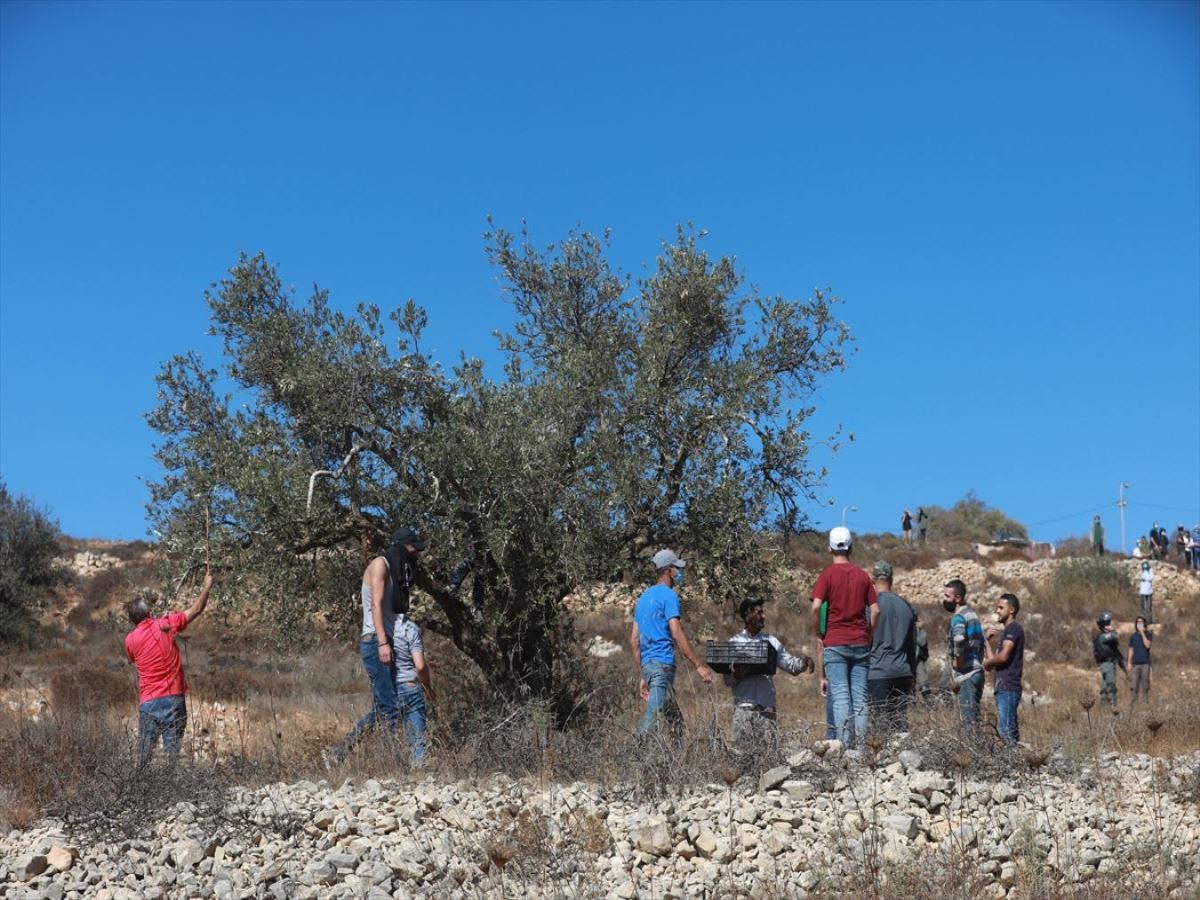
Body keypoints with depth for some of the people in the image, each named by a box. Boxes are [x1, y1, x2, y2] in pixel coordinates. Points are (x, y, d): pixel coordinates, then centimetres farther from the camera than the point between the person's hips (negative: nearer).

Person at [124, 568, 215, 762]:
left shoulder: (130, 639, 1)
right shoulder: (165, 624, -3)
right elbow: (196, 610, 4)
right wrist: (207, 586, 16)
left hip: (148, 702, 1)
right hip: (173, 699, -1)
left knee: (145, 754, 8)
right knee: (172, 751, 1)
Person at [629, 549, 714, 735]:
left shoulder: (644, 597, 20)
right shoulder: (669, 596, -7)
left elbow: (634, 641, 19)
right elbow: (677, 634, -16)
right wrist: (699, 665, -15)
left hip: (647, 665, 9)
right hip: (663, 664, -9)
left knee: (676, 722, 11)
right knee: (652, 720, -12)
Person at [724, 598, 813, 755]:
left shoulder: (771, 641, 15)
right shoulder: (734, 642, 9)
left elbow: (790, 664, 8)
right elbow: (728, 679, 6)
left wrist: (803, 662, -13)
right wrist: (738, 675, -16)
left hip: (767, 707, 2)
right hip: (744, 707, -2)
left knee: (770, 753, -6)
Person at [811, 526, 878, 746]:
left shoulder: (827, 575, -2)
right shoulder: (863, 576, 8)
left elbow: (816, 607, -14)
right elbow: (875, 610, 3)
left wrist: (819, 635, -2)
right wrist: (867, 635, 13)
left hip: (835, 643, -3)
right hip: (861, 643, 3)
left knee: (840, 696, -5)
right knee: (860, 696, 5)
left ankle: (845, 743, -12)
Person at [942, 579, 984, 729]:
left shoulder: (958, 617, -13)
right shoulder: (972, 613, 17)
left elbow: (959, 639, -33)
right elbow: (980, 643, 24)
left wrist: (956, 662, -19)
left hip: (966, 675, -9)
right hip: (977, 671, 9)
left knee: (969, 723, -8)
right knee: (974, 720, 12)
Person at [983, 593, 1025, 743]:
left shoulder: (1013, 628, -9)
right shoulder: (1007, 630, 22)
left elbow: (1003, 656, -21)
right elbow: (992, 660, 19)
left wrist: (988, 662, -2)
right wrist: (987, 640, 8)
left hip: (1008, 688, -10)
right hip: (1004, 687, 10)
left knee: (1006, 730, -13)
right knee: (1010, 730, 10)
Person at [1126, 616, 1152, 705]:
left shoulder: (1148, 635, 4)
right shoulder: (1133, 636, 9)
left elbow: (1147, 645, -13)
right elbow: (1131, 650, 11)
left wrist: (1142, 633, -14)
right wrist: (1129, 663, 4)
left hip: (1145, 663, -1)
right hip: (1135, 663, 1)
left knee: (1144, 685, 0)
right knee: (1133, 685, -4)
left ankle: (1144, 703, 5)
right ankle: (1132, 704, -1)